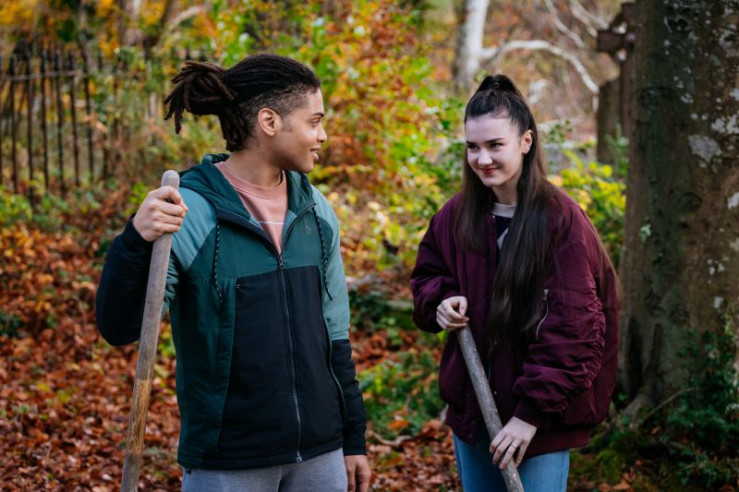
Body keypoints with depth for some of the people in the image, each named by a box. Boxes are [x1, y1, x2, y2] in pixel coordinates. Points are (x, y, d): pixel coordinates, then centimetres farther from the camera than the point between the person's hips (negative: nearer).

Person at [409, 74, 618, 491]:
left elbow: (571, 329, -16)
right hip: (470, 407, 6)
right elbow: (426, 277, 17)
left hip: (539, 420, -5)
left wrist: (534, 413, -17)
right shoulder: (458, 215, 2)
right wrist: (442, 301, -6)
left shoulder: (561, 219, -14)